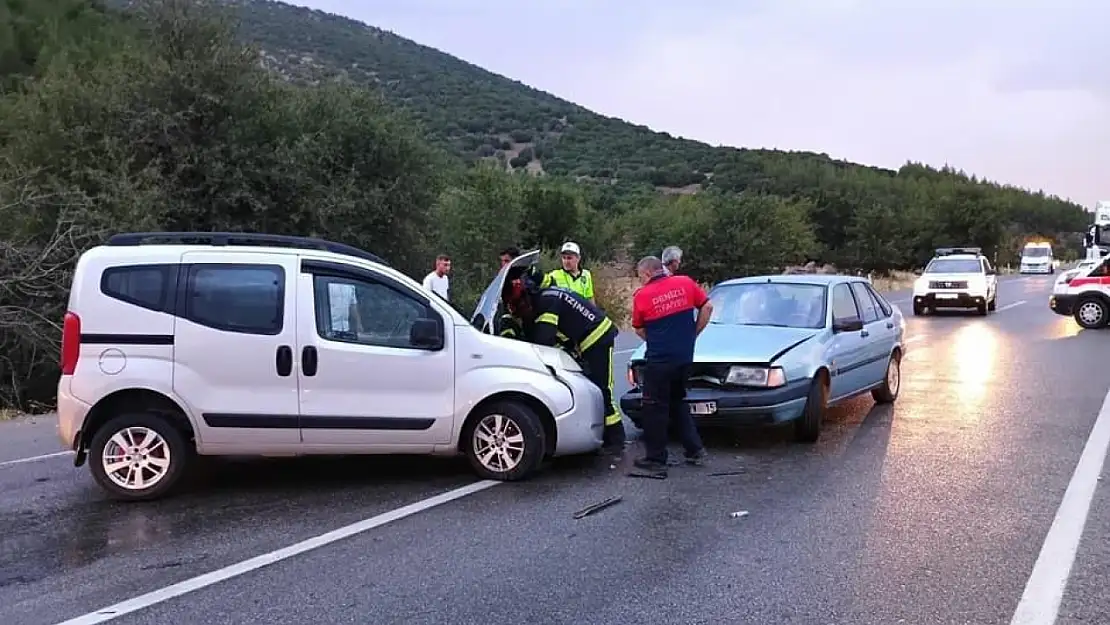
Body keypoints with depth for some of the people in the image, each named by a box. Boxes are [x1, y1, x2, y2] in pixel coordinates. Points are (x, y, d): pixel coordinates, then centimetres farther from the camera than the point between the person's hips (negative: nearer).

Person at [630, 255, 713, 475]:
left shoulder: (642, 296, -6)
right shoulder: (686, 283, 2)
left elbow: (639, 329, 5)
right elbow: (707, 307, 5)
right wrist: (693, 334, 12)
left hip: (658, 360, -5)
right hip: (685, 356, 5)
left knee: (655, 408, 5)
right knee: (678, 403, 21)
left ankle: (656, 459, 10)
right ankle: (695, 450, 20)